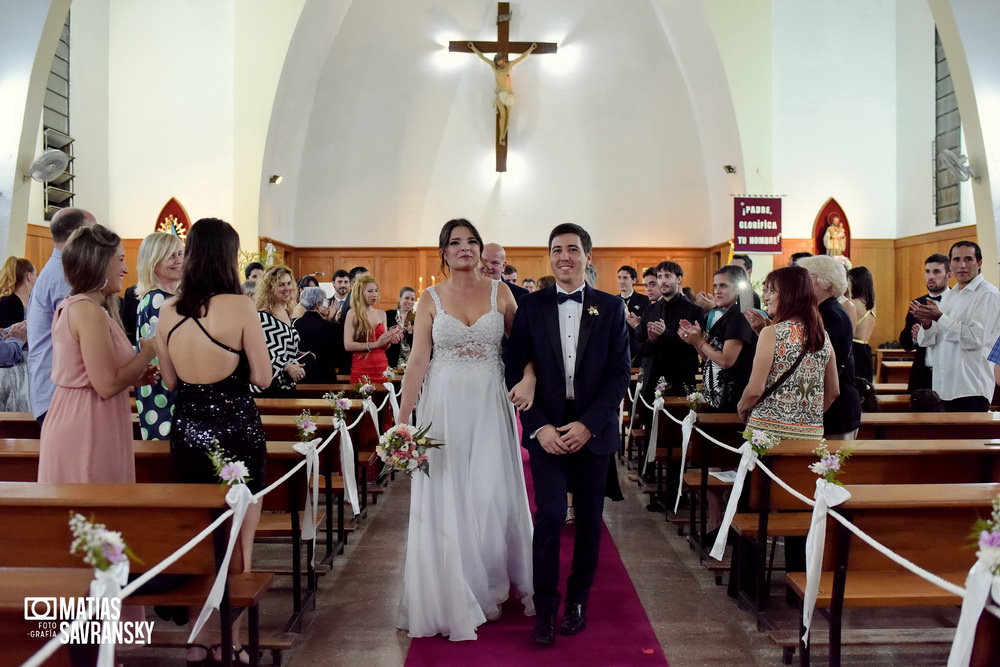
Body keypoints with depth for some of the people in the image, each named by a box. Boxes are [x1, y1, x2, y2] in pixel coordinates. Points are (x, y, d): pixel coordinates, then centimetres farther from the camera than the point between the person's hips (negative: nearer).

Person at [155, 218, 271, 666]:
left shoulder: (168, 310, 0)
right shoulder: (238, 306, -14)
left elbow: (170, 380, 8)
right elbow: (262, 376, -11)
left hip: (187, 432, 5)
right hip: (236, 429, -5)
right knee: (237, 542, 10)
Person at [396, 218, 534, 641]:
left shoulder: (499, 292, 4)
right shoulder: (431, 298, 2)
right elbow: (418, 360, -2)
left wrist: (527, 382, -16)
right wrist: (402, 419, -8)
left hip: (490, 405, 1)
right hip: (444, 406, 0)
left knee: (492, 495, 5)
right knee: (445, 499, 4)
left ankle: (488, 588, 27)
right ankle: (451, 597, 20)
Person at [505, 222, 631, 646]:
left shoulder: (611, 307, 3)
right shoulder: (531, 307, 3)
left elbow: (620, 373, -2)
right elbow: (516, 371, 0)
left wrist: (588, 424, -11)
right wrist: (539, 427, -10)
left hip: (593, 431, 1)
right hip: (546, 430, -1)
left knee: (588, 520, 10)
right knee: (550, 516, -8)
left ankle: (578, 601, 27)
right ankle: (545, 609, 6)